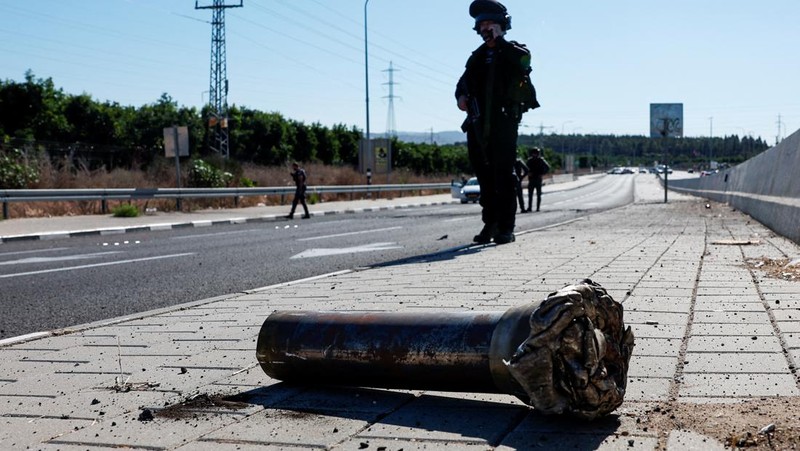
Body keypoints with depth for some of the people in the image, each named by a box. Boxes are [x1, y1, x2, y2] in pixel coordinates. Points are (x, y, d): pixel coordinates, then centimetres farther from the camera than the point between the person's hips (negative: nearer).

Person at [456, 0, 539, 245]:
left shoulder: (512, 51, 5)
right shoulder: (477, 57, 21)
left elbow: (523, 59, -19)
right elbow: (463, 82, 26)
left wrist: (498, 40, -10)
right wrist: (461, 96, 4)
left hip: (503, 124, -6)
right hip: (477, 125, 6)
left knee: (503, 176, -10)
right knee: (484, 177, 7)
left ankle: (505, 228, -9)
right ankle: (490, 224, 15)